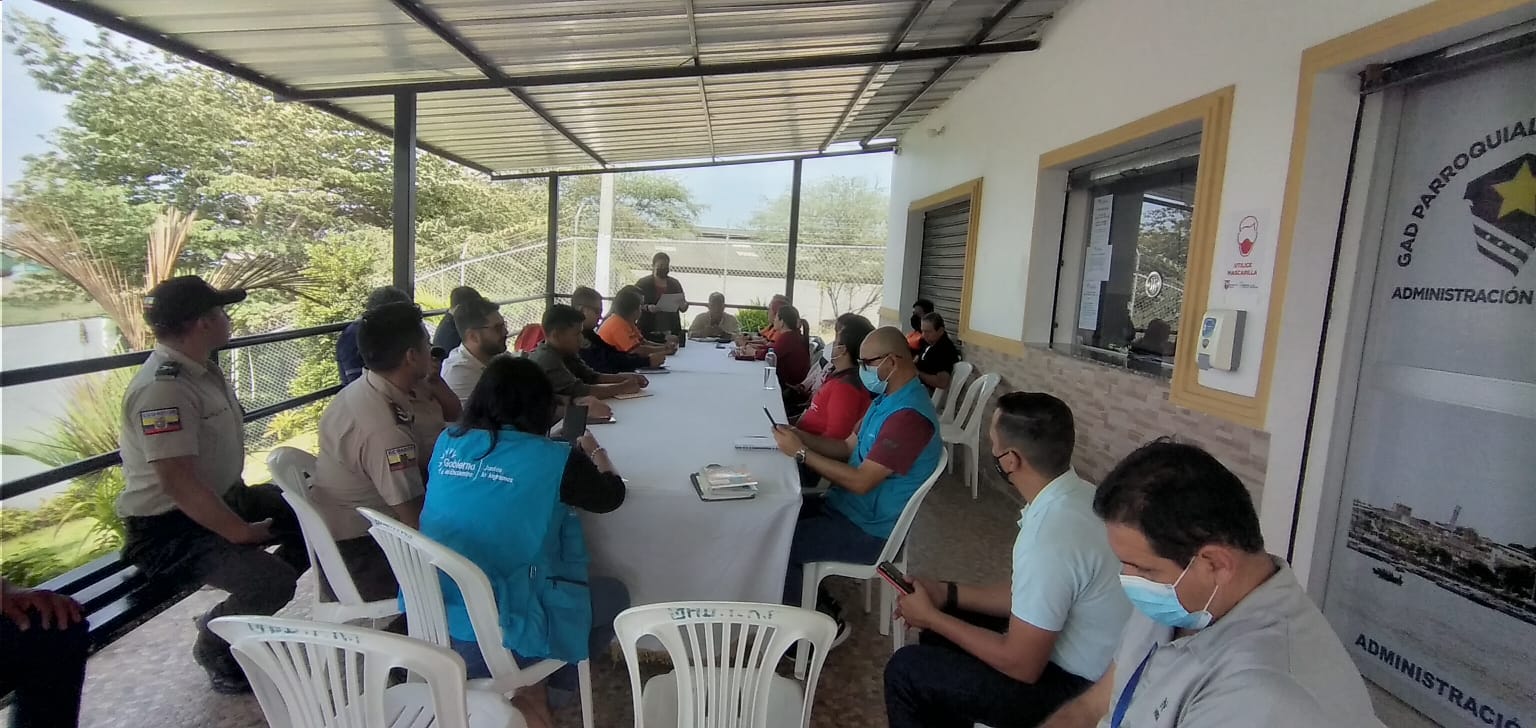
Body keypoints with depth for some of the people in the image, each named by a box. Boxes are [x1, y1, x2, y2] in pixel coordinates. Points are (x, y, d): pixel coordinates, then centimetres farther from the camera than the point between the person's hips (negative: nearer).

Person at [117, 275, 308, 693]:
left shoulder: (203, 369, 5)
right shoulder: (163, 388, -25)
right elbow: (178, 482, -30)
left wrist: (244, 506, 9)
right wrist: (241, 532, -24)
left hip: (223, 499, 10)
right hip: (169, 528, -9)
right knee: (276, 582, -26)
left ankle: (245, 611, 16)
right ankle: (215, 644, 6)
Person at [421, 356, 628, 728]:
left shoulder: (448, 443, 1)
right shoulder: (553, 459, -14)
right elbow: (611, 496, 4)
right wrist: (593, 450, 22)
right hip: (493, 636, -7)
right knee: (614, 595, 15)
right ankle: (532, 686, 16)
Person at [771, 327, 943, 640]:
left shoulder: (909, 415, -27)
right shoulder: (888, 398, 7)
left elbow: (861, 481, -27)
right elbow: (848, 447, 12)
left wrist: (801, 453, -21)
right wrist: (801, 437, -4)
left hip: (868, 531, -10)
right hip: (845, 506, 10)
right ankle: (819, 606, 17)